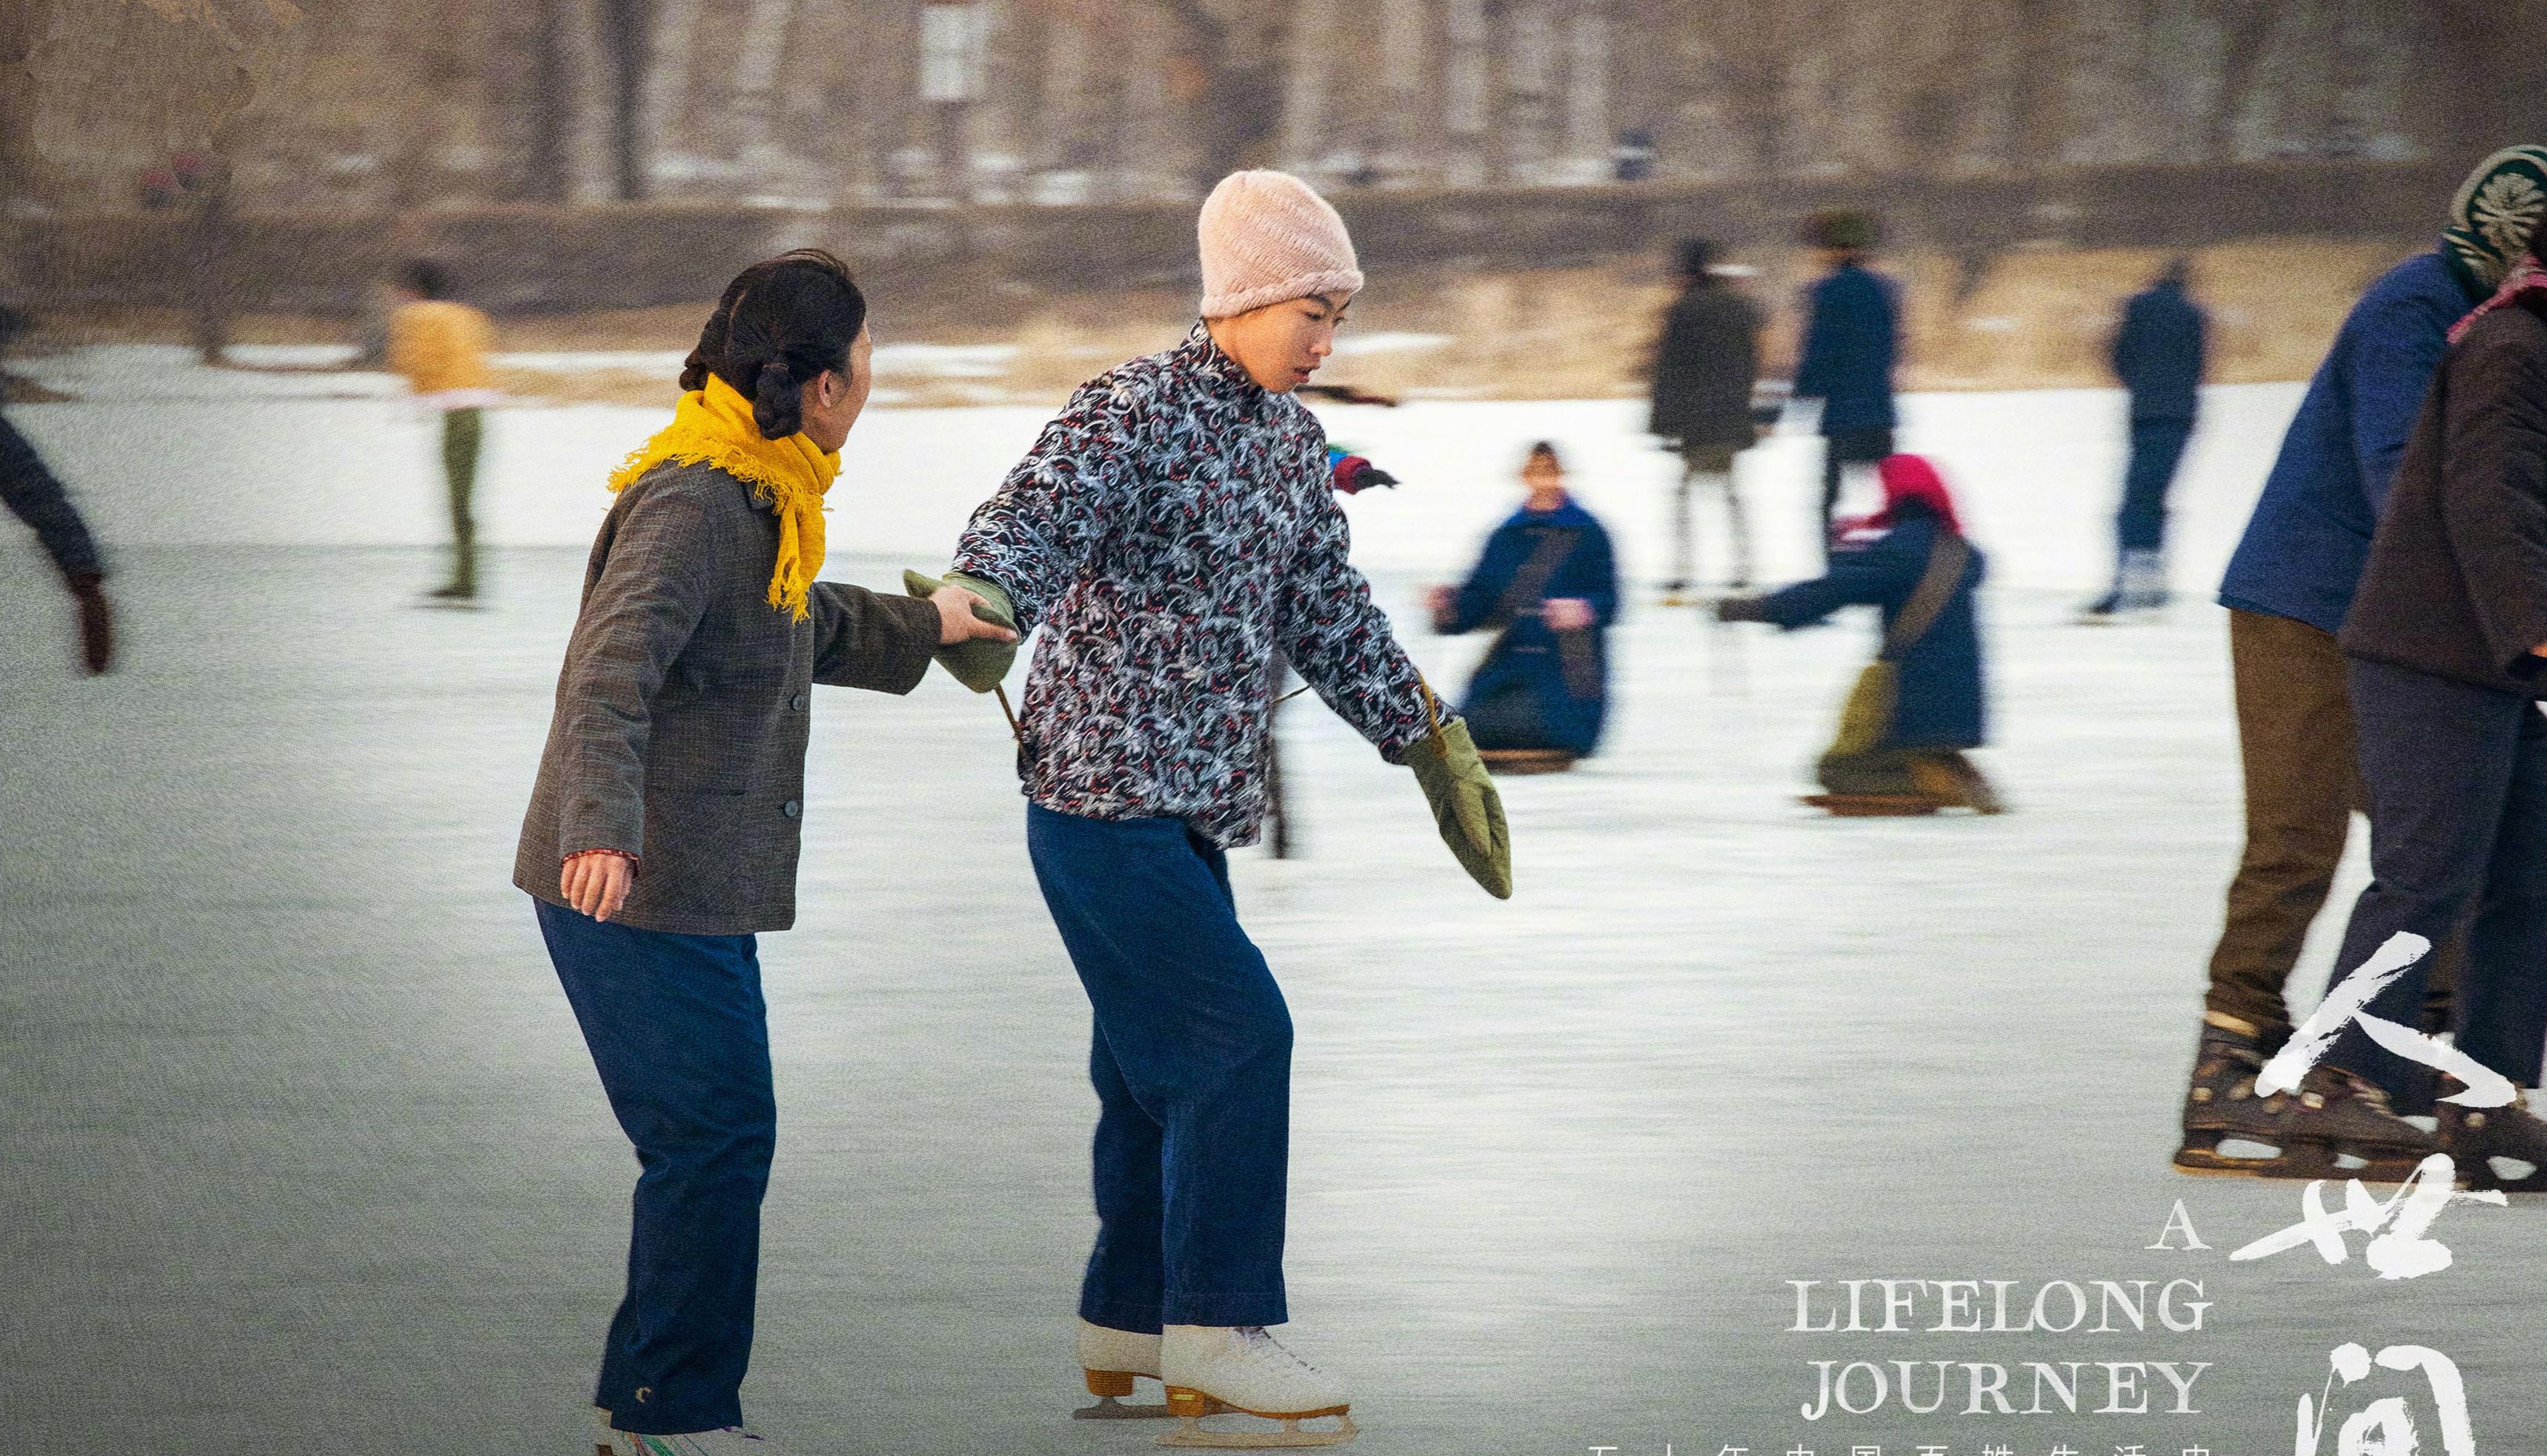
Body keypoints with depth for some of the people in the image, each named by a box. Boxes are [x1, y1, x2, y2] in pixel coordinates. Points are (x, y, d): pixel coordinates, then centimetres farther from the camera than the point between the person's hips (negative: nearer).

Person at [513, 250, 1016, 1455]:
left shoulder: (753, 501, 15)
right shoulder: (691, 505, -19)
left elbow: (807, 627, 36)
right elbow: (613, 672, -33)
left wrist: (922, 630, 48)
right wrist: (602, 830, -45)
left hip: (692, 890, 11)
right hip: (634, 890, -11)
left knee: (710, 1146, 15)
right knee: (715, 1141, -6)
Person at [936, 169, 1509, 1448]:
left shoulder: (1293, 440, 12)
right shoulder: (1134, 412, -13)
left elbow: (1325, 612, 21)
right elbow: (1032, 523, -28)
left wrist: (1430, 745, 21)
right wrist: (982, 605, -50)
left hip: (1191, 804, 9)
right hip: (1106, 793, -9)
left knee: (1160, 1066, 13)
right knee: (1238, 1035, -12)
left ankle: (1125, 1327, 22)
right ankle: (1215, 1324, -6)